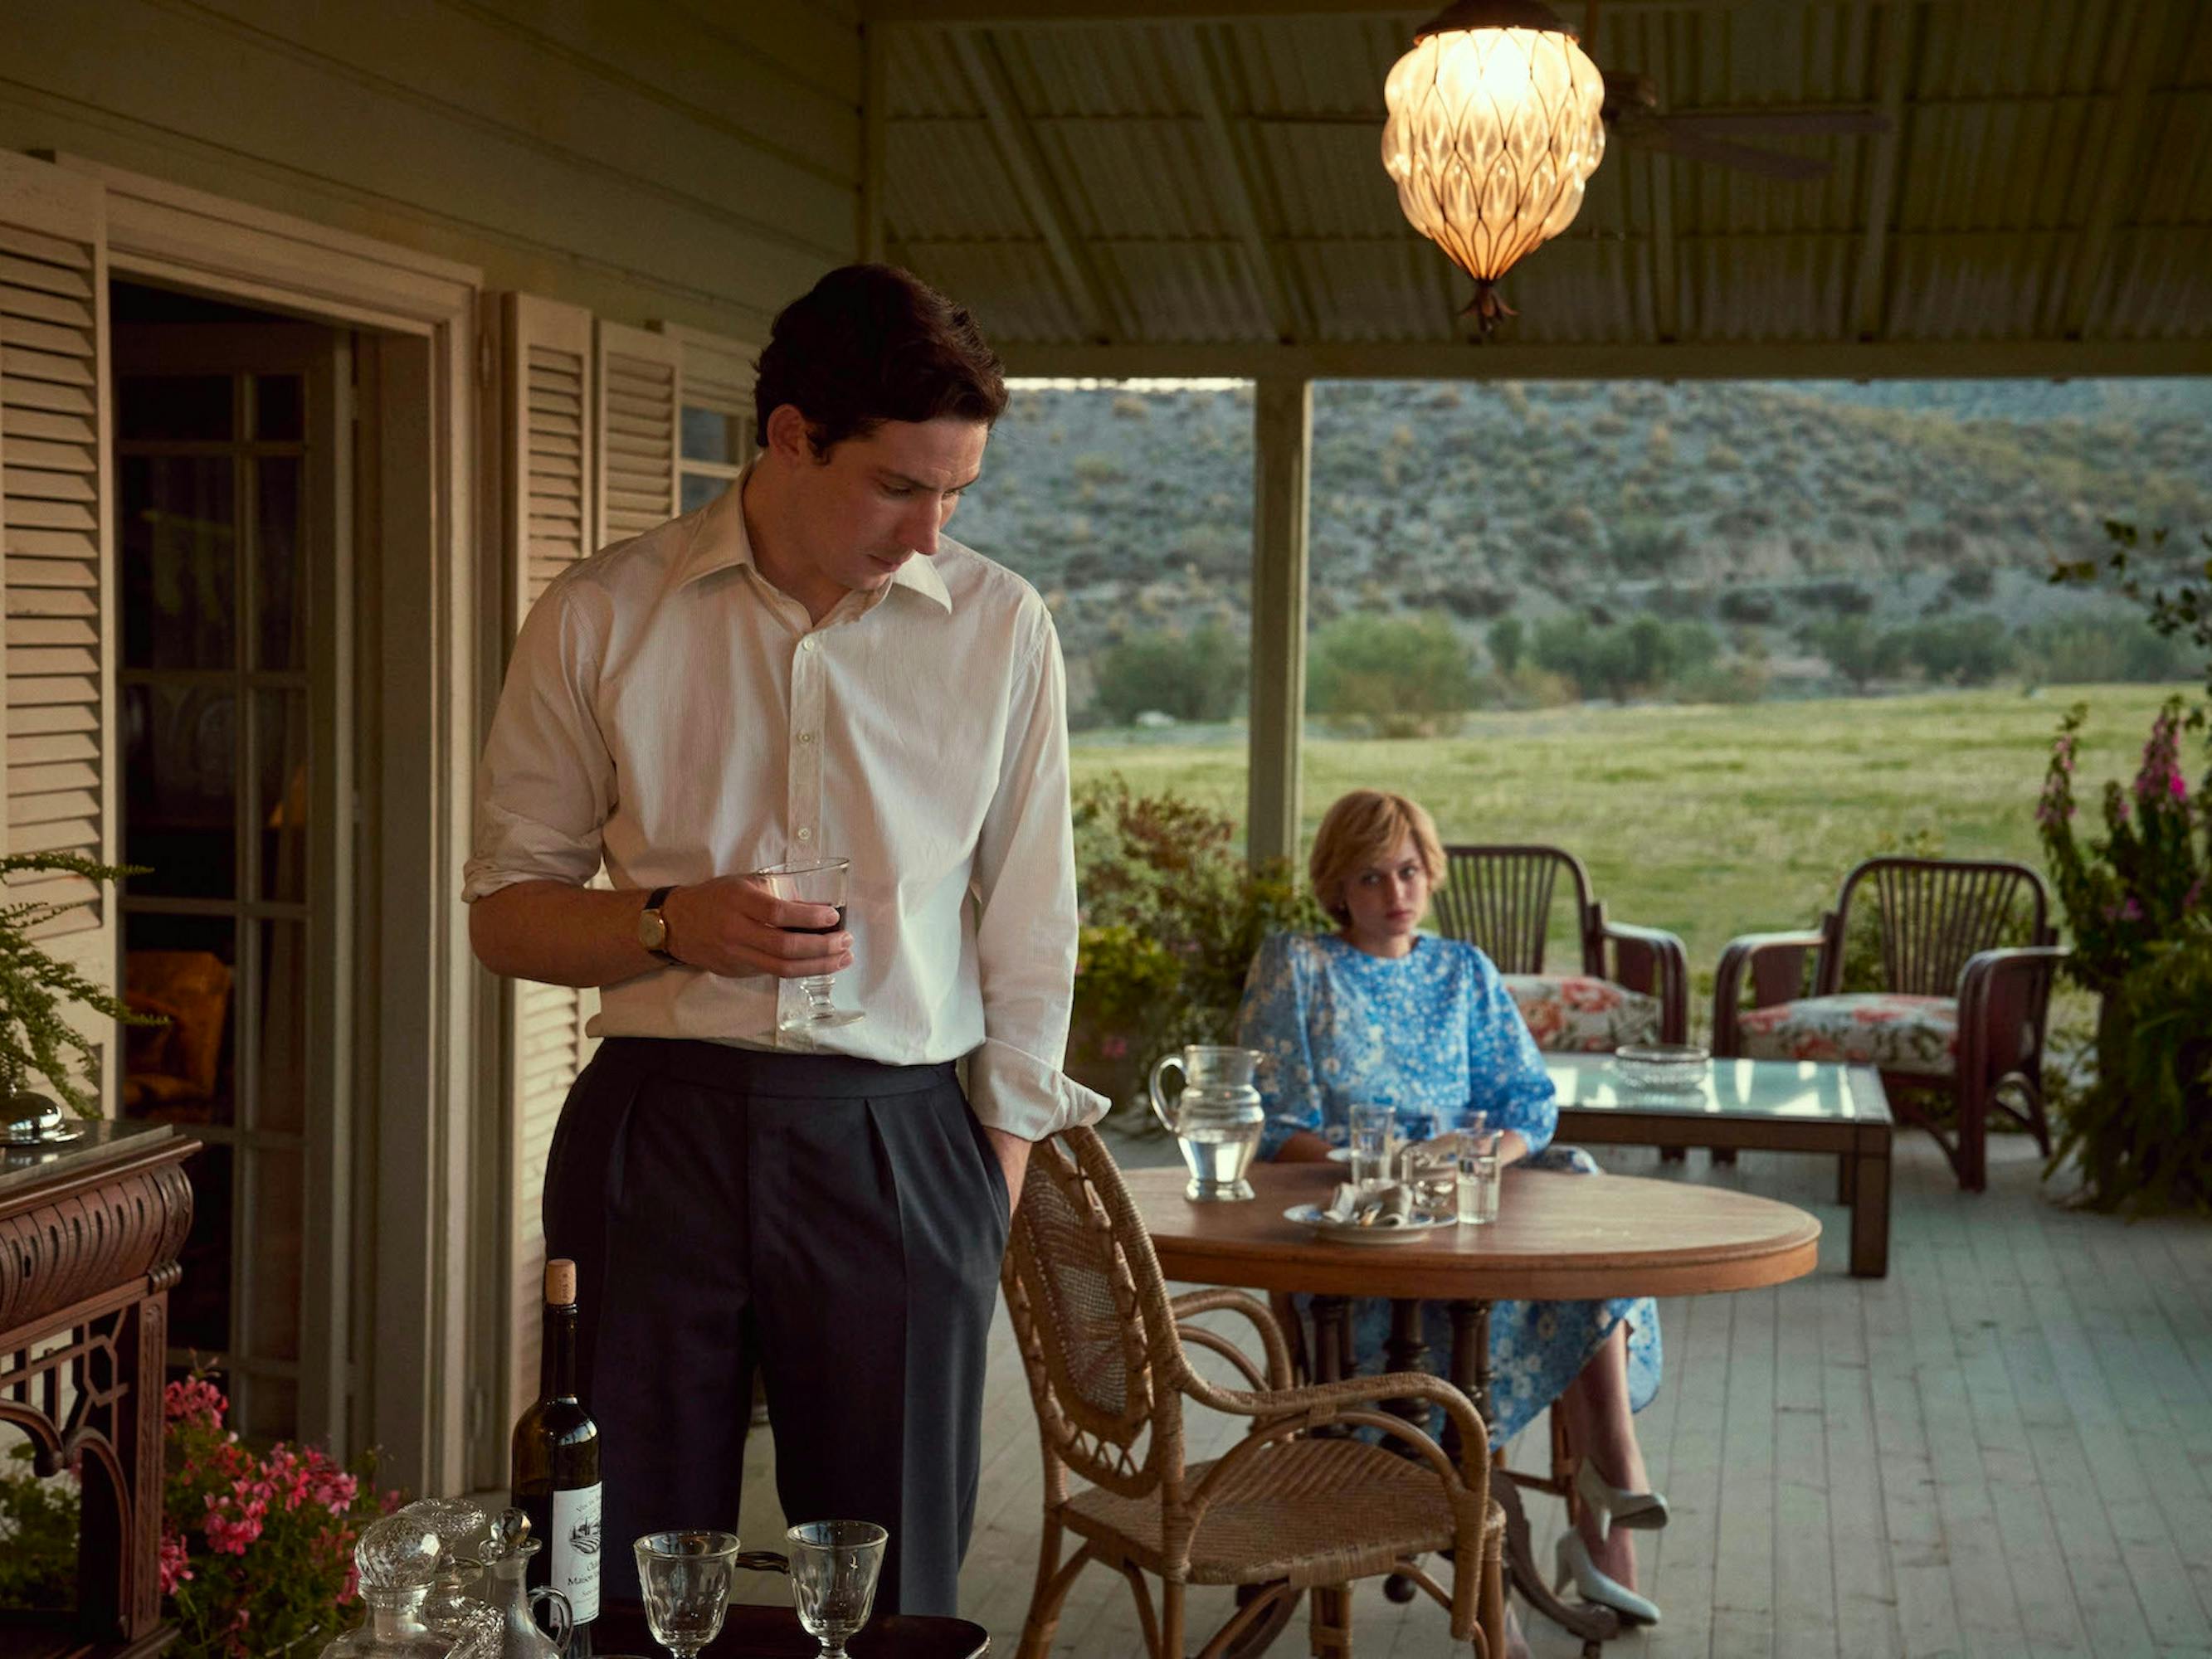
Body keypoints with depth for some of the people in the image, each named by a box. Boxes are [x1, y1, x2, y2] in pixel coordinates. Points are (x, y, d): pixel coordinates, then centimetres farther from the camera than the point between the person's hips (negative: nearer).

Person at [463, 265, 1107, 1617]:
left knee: (894, 1592, 6)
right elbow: (504, 910, 6)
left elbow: (1030, 938, 8)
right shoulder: (601, 619, 2)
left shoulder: (1001, 628, 4)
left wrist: (996, 1198, 4)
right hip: (655, 1134, 0)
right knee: (629, 1583, 6)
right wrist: (677, 925, -13)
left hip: (898, 1146, 1)